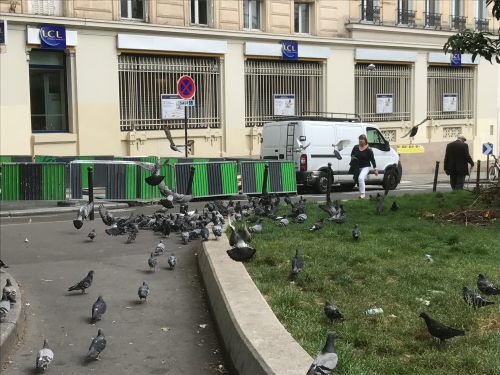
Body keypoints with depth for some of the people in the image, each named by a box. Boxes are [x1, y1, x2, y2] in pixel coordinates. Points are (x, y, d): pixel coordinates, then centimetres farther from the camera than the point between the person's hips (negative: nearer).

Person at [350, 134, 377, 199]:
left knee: (361, 178, -25)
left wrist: (375, 169, -6)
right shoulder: (356, 147, 2)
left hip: (365, 167, -6)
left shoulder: (368, 149, -9)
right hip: (357, 167, 6)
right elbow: (352, 154, 17)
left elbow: (372, 159, -6)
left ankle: (362, 193, -20)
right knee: (359, 179, 14)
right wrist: (353, 158, -7)